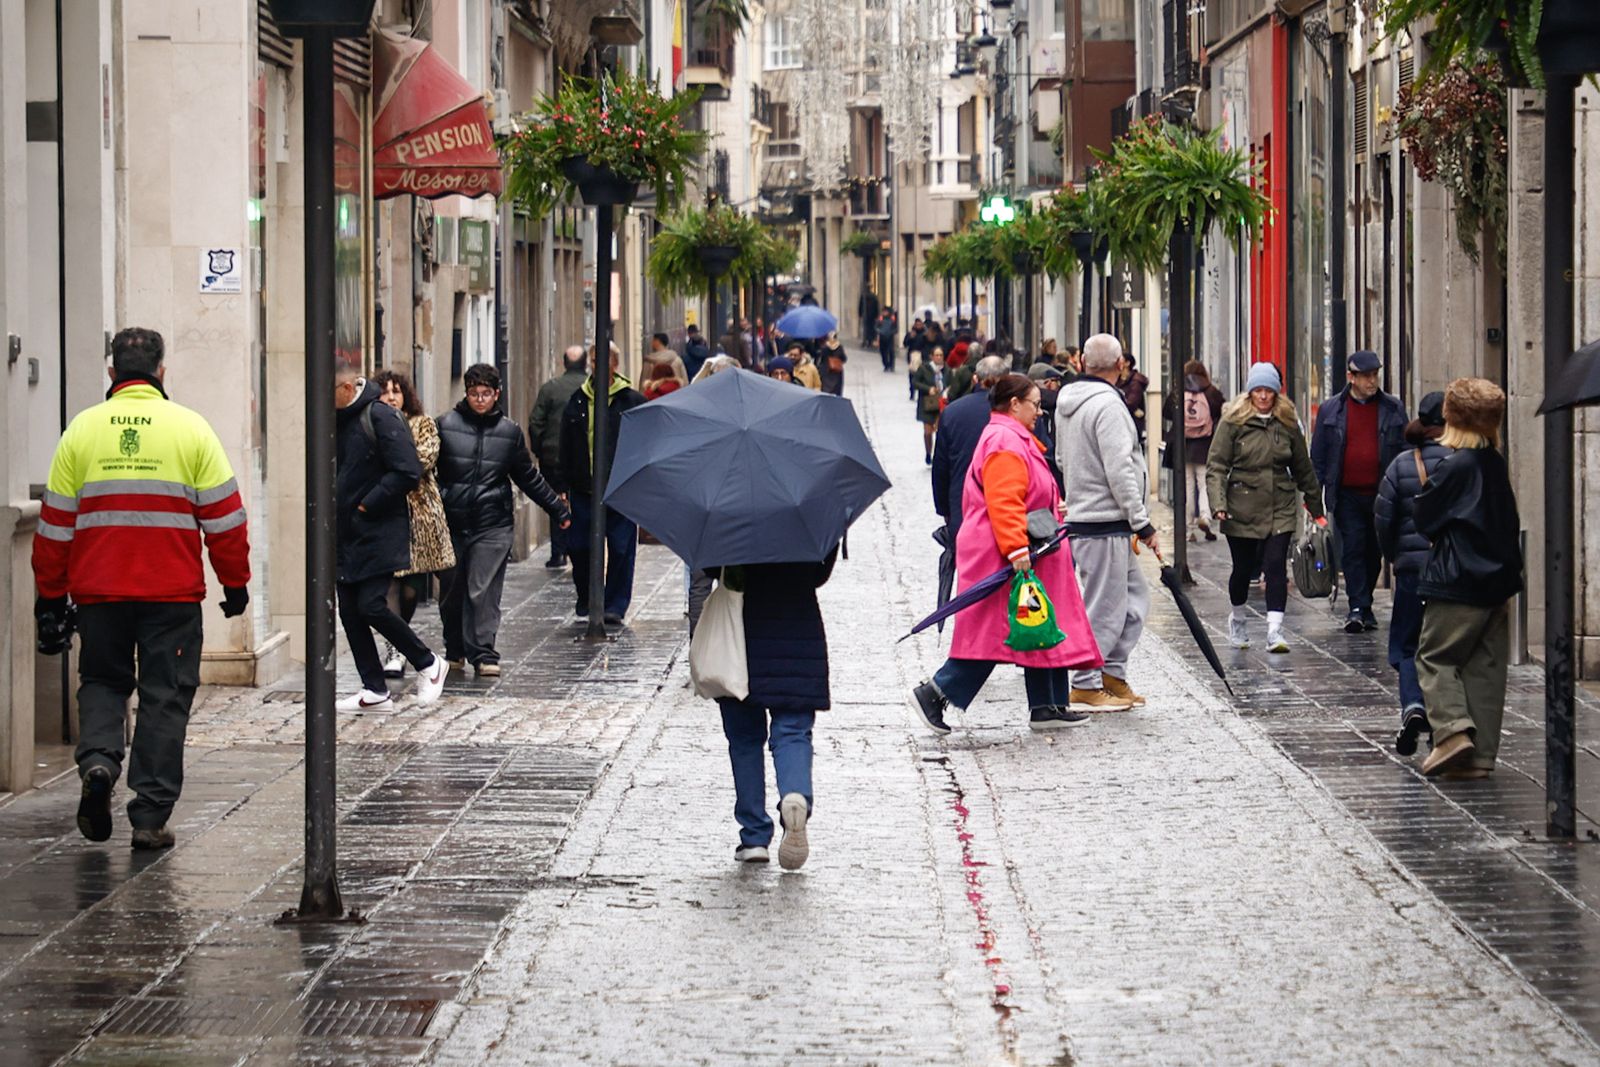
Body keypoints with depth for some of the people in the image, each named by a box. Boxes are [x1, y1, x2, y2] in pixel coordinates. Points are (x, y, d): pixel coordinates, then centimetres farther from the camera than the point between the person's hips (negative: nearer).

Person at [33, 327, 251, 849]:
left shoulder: (82, 429, 2)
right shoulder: (190, 428, -1)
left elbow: (55, 521, 5)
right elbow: (224, 515, 0)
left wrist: (50, 594, 12)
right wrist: (235, 582, 10)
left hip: (98, 590, 1)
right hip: (173, 592, -1)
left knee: (102, 680, 19)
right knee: (165, 697, 5)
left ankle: (97, 758, -8)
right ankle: (151, 817, 2)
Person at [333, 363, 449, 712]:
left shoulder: (381, 418, -13)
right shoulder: (341, 422, 12)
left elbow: (407, 473, -19)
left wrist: (367, 505, -15)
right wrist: (337, 507, 6)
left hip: (380, 534, -8)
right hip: (348, 536, 8)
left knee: (371, 605, -13)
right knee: (350, 611, 5)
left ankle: (428, 664, 7)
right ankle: (374, 690, 12)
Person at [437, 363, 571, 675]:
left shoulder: (509, 431, 9)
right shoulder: (446, 425, 3)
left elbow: (528, 477, 19)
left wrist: (557, 509, 22)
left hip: (493, 526, 0)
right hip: (451, 523, 0)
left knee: (485, 592, -9)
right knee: (451, 592, 7)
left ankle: (484, 655, -6)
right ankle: (455, 651, 23)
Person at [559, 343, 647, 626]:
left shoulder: (632, 401, 1)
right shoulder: (578, 401, 10)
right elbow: (566, 449, 13)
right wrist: (564, 487, 8)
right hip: (583, 489, 3)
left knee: (620, 549, 0)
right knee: (579, 546, 3)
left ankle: (615, 605, 8)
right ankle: (587, 599, 20)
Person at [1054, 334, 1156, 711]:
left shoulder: (1067, 403, 13)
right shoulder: (1107, 405, -17)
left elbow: (1062, 460, 24)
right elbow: (1120, 471, -21)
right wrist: (1142, 523, -16)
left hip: (1081, 516, 10)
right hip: (1105, 524, -10)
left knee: (1134, 595, 15)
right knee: (1106, 607, -4)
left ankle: (1113, 675, 18)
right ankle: (1085, 687, 1)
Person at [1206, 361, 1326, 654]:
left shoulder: (1287, 423, 7)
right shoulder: (1233, 421, -3)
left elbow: (1302, 468, 16)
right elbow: (1216, 465, -6)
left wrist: (1315, 506, 21)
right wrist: (1218, 503, -19)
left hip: (1280, 509, 1)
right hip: (1242, 509, -1)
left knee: (1275, 565, -11)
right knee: (1243, 568, 9)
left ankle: (1275, 630, -14)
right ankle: (1237, 619, 35)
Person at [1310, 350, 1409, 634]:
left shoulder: (1393, 408, 6)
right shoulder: (1331, 410, 4)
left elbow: (1404, 449, 8)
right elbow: (1318, 455, 7)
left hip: (1381, 493, 1)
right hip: (1347, 494, -1)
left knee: (1373, 551, 9)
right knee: (1352, 548, -8)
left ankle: (1364, 604, 22)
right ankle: (1358, 606, -9)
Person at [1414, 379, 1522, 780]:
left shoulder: (1455, 467, -14)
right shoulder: (1497, 465, 8)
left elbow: (1424, 518, -6)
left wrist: (1424, 489, 10)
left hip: (1458, 582, -7)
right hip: (1498, 581, 7)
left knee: (1435, 657, 3)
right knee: (1486, 665, 8)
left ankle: (1453, 731, -16)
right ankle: (1480, 753, 8)